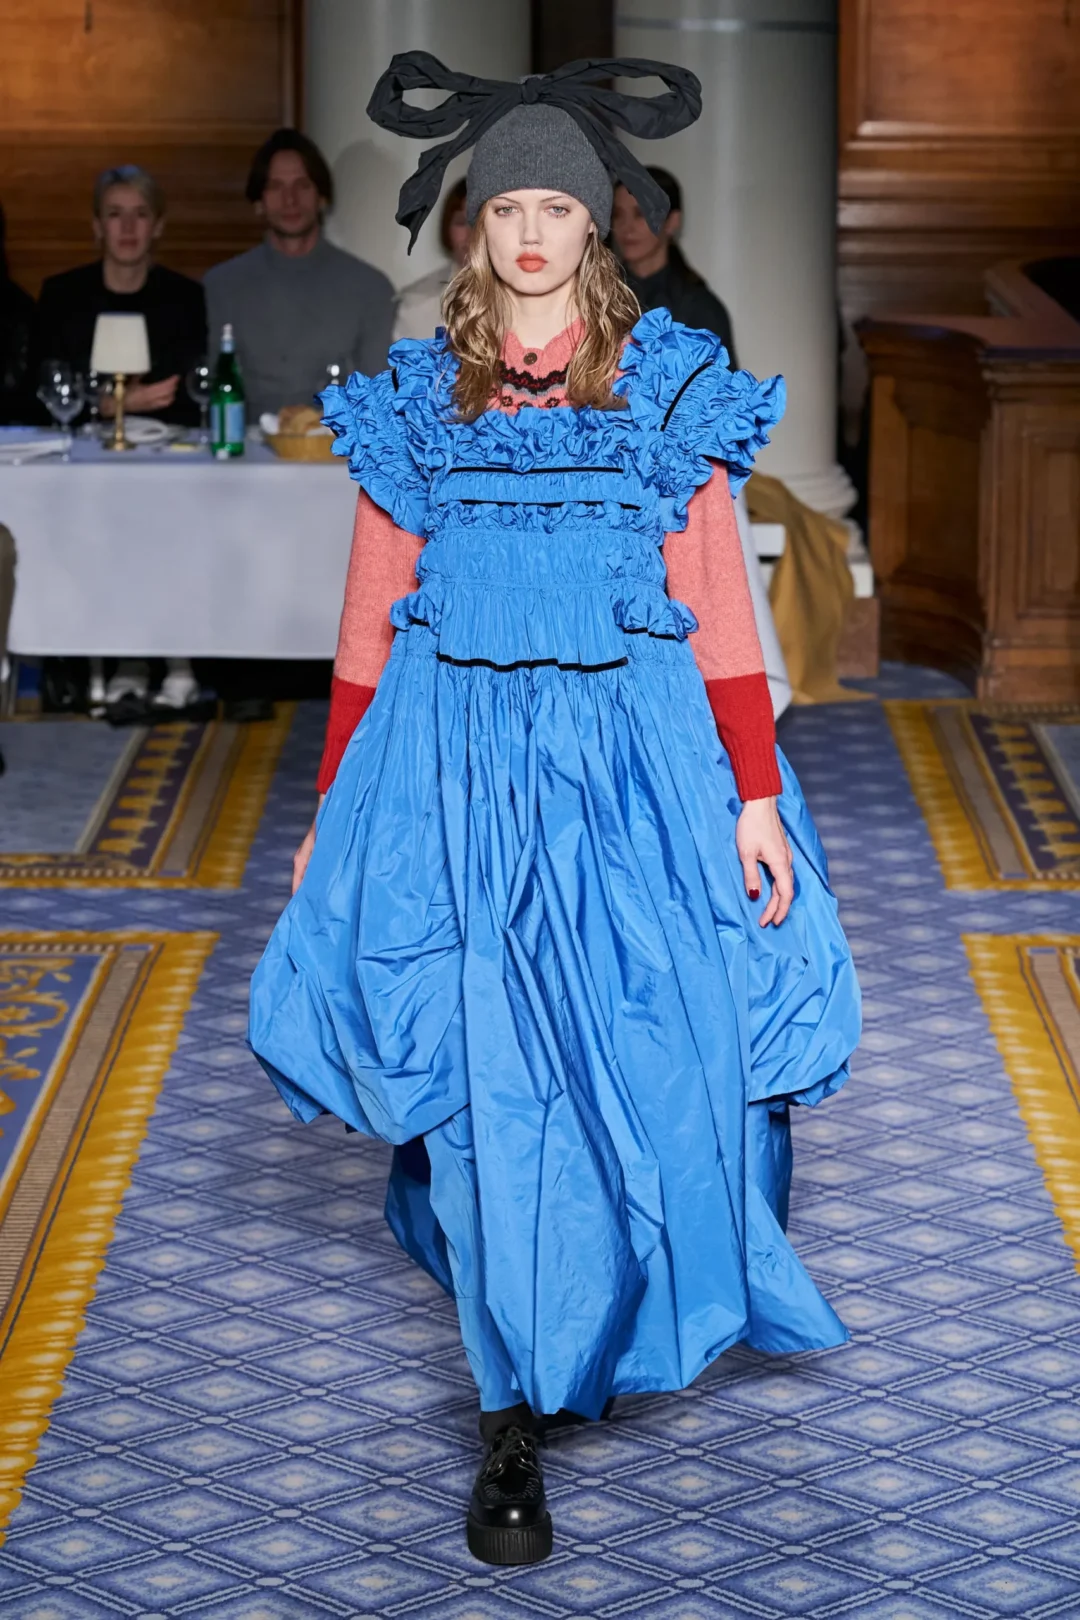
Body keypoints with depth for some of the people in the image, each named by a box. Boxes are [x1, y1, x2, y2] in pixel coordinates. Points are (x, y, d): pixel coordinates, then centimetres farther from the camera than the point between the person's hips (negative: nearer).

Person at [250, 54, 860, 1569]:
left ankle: (664, 1297, 32)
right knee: (497, 1076, -3)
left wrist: (755, 797, -2)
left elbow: (721, 608, 3)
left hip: (634, 760, 0)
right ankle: (516, 1423, 4)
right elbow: (370, 627, 9)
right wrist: (334, 811, 9)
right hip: (460, 761, 0)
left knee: (660, 1052, 1)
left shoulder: (671, 389, 5)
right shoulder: (415, 404, 7)